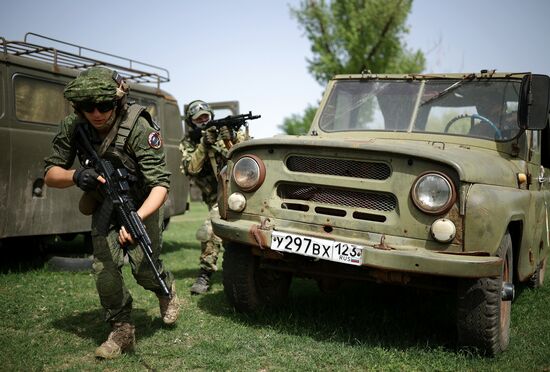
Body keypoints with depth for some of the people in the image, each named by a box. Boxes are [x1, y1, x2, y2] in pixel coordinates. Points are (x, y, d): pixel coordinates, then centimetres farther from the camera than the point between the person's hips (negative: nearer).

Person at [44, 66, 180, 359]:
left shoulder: (138, 128, -32)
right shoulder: (72, 127, -18)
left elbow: (160, 183, -33)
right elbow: (49, 174, -12)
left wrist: (137, 219, -49)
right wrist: (75, 176, -35)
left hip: (141, 203, -3)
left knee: (143, 267, -8)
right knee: (104, 268, -9)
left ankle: (167, 290, 28)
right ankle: (121, 330, 10)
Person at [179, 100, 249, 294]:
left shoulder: (223, 129, 5)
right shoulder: (187, 144, 3)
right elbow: (191, 168, -14)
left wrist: (233, 136, -23)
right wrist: (204, 144, -24)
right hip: (219, 197, -1)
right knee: (209, 232, -18)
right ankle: (205, 275, -4)